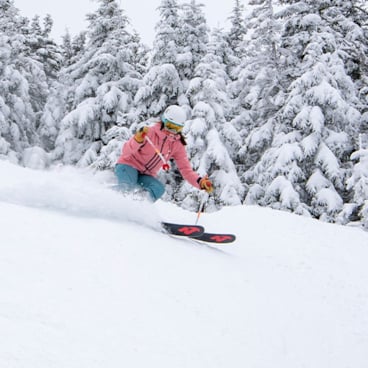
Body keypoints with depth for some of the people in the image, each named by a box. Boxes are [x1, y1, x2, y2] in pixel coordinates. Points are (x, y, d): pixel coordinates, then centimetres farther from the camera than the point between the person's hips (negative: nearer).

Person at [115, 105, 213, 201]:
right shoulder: (149, 132, -17)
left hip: (146, 176, 4)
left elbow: (186, 169, -3)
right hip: (129, 165, -4)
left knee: (158, 189, -29)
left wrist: (200, 182, -22)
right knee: (127, 186, -37)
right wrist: (138, 140, -44)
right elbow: (125, 151, -23)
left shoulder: (177, 145, -3)